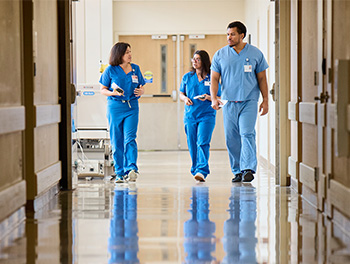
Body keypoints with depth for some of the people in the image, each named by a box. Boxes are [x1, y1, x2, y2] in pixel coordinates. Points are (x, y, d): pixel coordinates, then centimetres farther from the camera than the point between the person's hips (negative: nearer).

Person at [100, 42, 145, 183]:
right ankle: (120, 173, 10)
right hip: (115, 107, -1)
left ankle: (131, 169, -21)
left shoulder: (135, 69, 10)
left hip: (132, 107, 1)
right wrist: (114, 93, -15)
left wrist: (141, 91, -5)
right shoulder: (110, 70, 1)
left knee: (130, 138, -13)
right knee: (116, 141, 2)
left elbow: (141, 87, 18)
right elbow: (102, 89, 4)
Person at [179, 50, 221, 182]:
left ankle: (202, 171, -21)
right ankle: (195, 169, 19)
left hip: (207, 114, -4)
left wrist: (208, 97, -15)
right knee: (192, 145, 6)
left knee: (203, 143, -16)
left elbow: (219, 98, 3)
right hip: (190, 115, 4)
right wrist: (185, 99, -3)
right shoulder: (187, 77, 10)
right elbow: (181, 94, 19)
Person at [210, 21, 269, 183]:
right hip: (228, 102, 2)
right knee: (231, 138, 3)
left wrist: (265, 100, 3)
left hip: (249, 101, -2)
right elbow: (214, 78, 7)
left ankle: (248, 169, -16)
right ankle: (237, 171, 11)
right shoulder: (220, 55, 7)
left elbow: (262, 78, 8)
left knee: (247, 134, -15)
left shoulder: (255, 54, 4)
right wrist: (213, 98, -8)